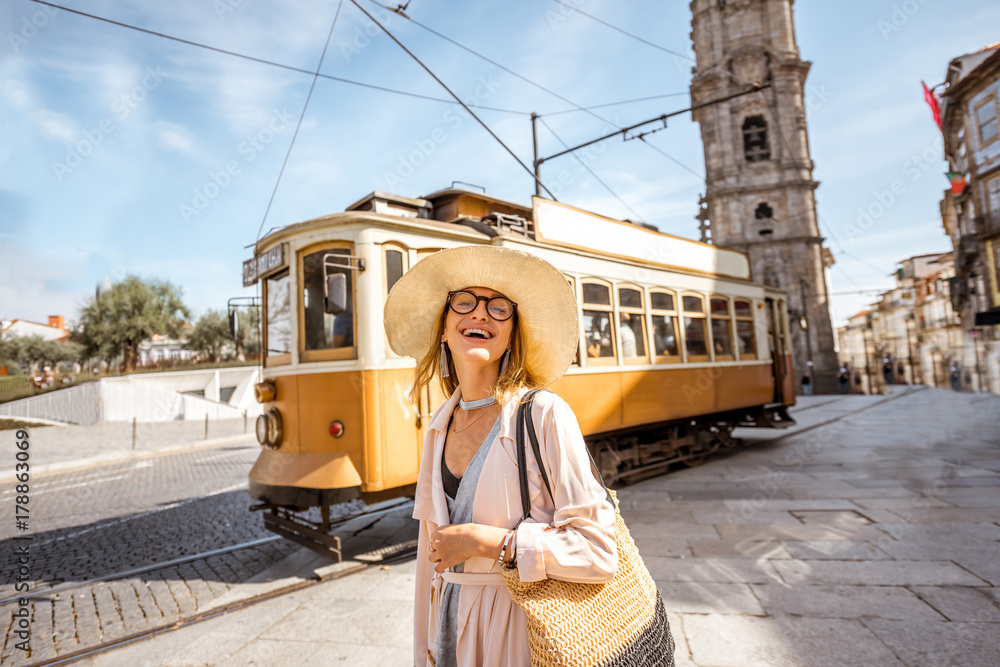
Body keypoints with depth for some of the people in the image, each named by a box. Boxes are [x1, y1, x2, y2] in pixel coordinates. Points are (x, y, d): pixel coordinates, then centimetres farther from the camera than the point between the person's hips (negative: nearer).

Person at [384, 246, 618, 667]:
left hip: (520, 632, -4)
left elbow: (598, 553, -20)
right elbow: (432, 549, 6)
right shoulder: (439, 427, -1)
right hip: (452, 626, 5)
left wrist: (486, 540, -21)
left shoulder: (543, 415, -20)